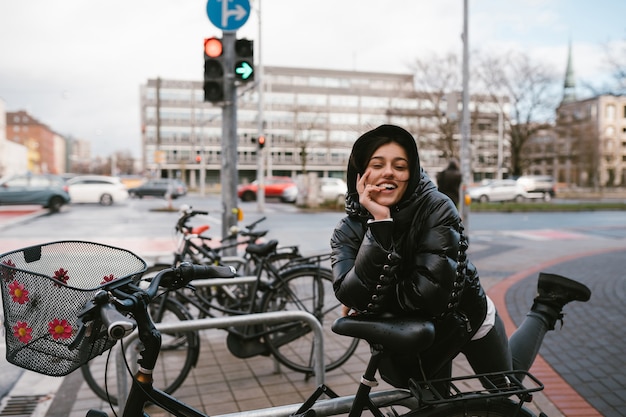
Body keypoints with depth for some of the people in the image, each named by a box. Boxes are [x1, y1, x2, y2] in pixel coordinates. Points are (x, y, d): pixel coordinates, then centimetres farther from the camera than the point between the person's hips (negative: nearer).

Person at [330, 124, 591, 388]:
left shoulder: (437, 208, -30)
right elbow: (352, 295, -35)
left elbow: (430, 290, -38)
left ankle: (546, 309, 39)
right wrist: (379, 222, -40)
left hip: (464, 318, -2)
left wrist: (370, 300, -24)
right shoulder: (347, 231, -20)